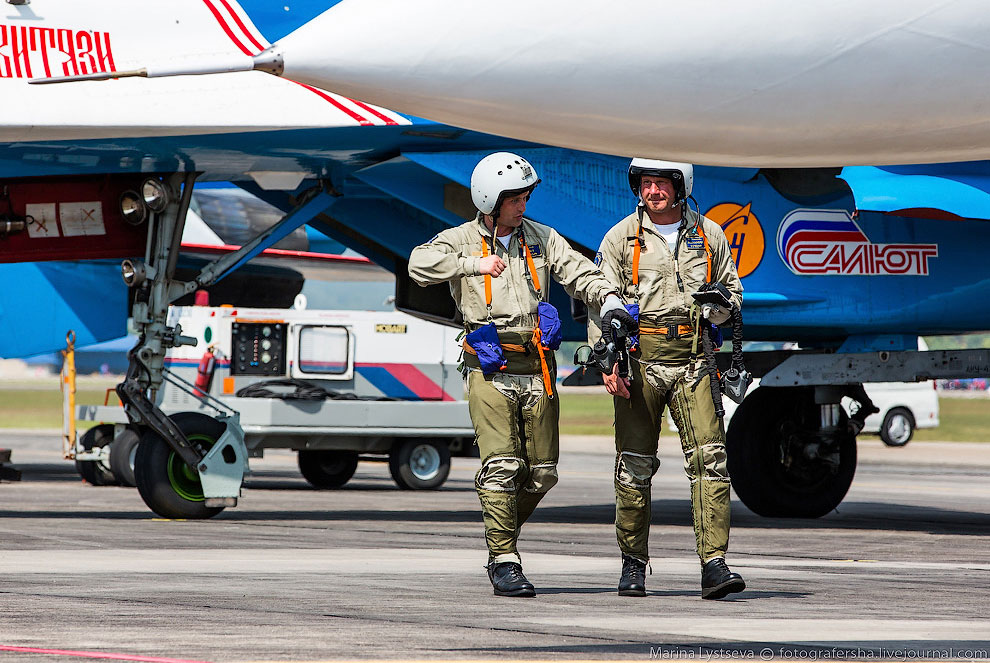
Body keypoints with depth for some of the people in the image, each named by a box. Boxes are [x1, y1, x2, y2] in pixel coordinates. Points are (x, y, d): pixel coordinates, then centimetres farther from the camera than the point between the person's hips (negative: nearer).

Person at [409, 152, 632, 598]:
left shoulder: (540, 238, 11)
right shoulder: (462, 240, 1)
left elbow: (580, 273, 6)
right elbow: (420, 264, -16)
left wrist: (608, 301, -13)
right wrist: (476, 263, -16)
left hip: (537, 371, 4)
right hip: (490, 372, -4)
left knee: (541, 472, 5)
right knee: (501, 465, -14)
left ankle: (502, 536, 29)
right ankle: (505, 562, -9)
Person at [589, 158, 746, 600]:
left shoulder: (708, 235, 10)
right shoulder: (621, 238, 4)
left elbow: (732, 292, 21)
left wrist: (713, 307, -4)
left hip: (691, 360, 1)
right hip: (639, 358, -1)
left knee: (709, 456, -11)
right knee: (635, 463, 4)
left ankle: (714, 565, -16)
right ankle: (633, 563, 18)